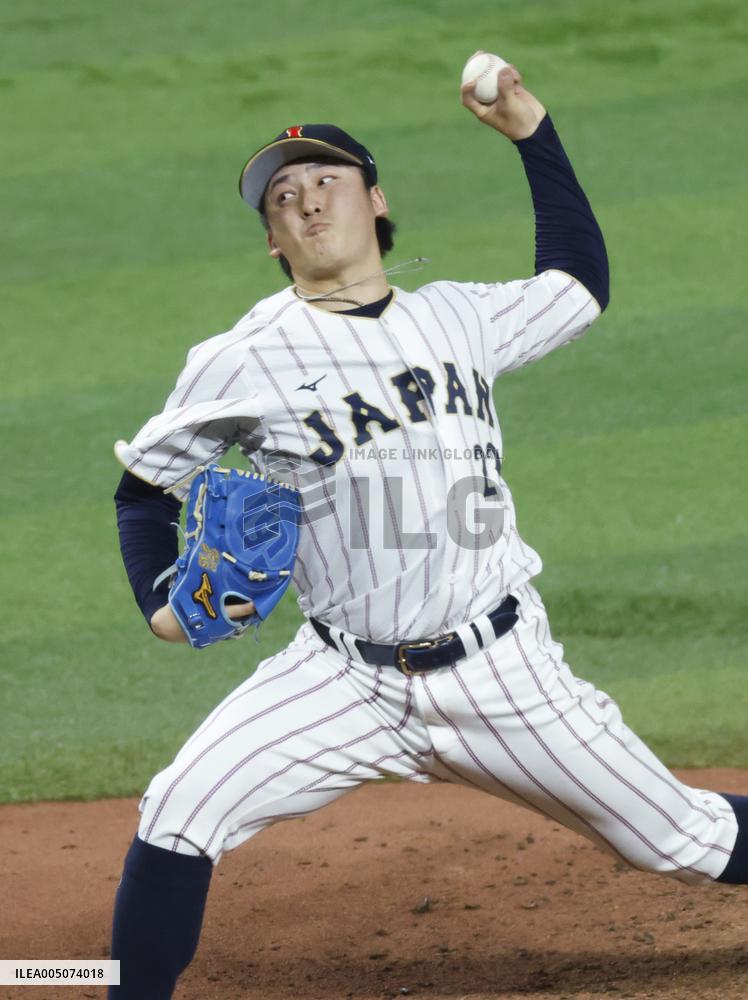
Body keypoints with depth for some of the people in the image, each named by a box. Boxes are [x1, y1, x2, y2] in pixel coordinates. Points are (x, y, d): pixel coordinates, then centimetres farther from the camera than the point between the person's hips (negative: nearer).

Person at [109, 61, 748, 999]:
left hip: (504, 671, 2)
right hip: (349, 680, -2)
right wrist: (161, 600, -13)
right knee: (180, 812, -19)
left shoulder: (458, 314, 5)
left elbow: (580, 285, 24)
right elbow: (146, 486, 5)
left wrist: (532, 133, 19)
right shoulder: (245, 359, -5)